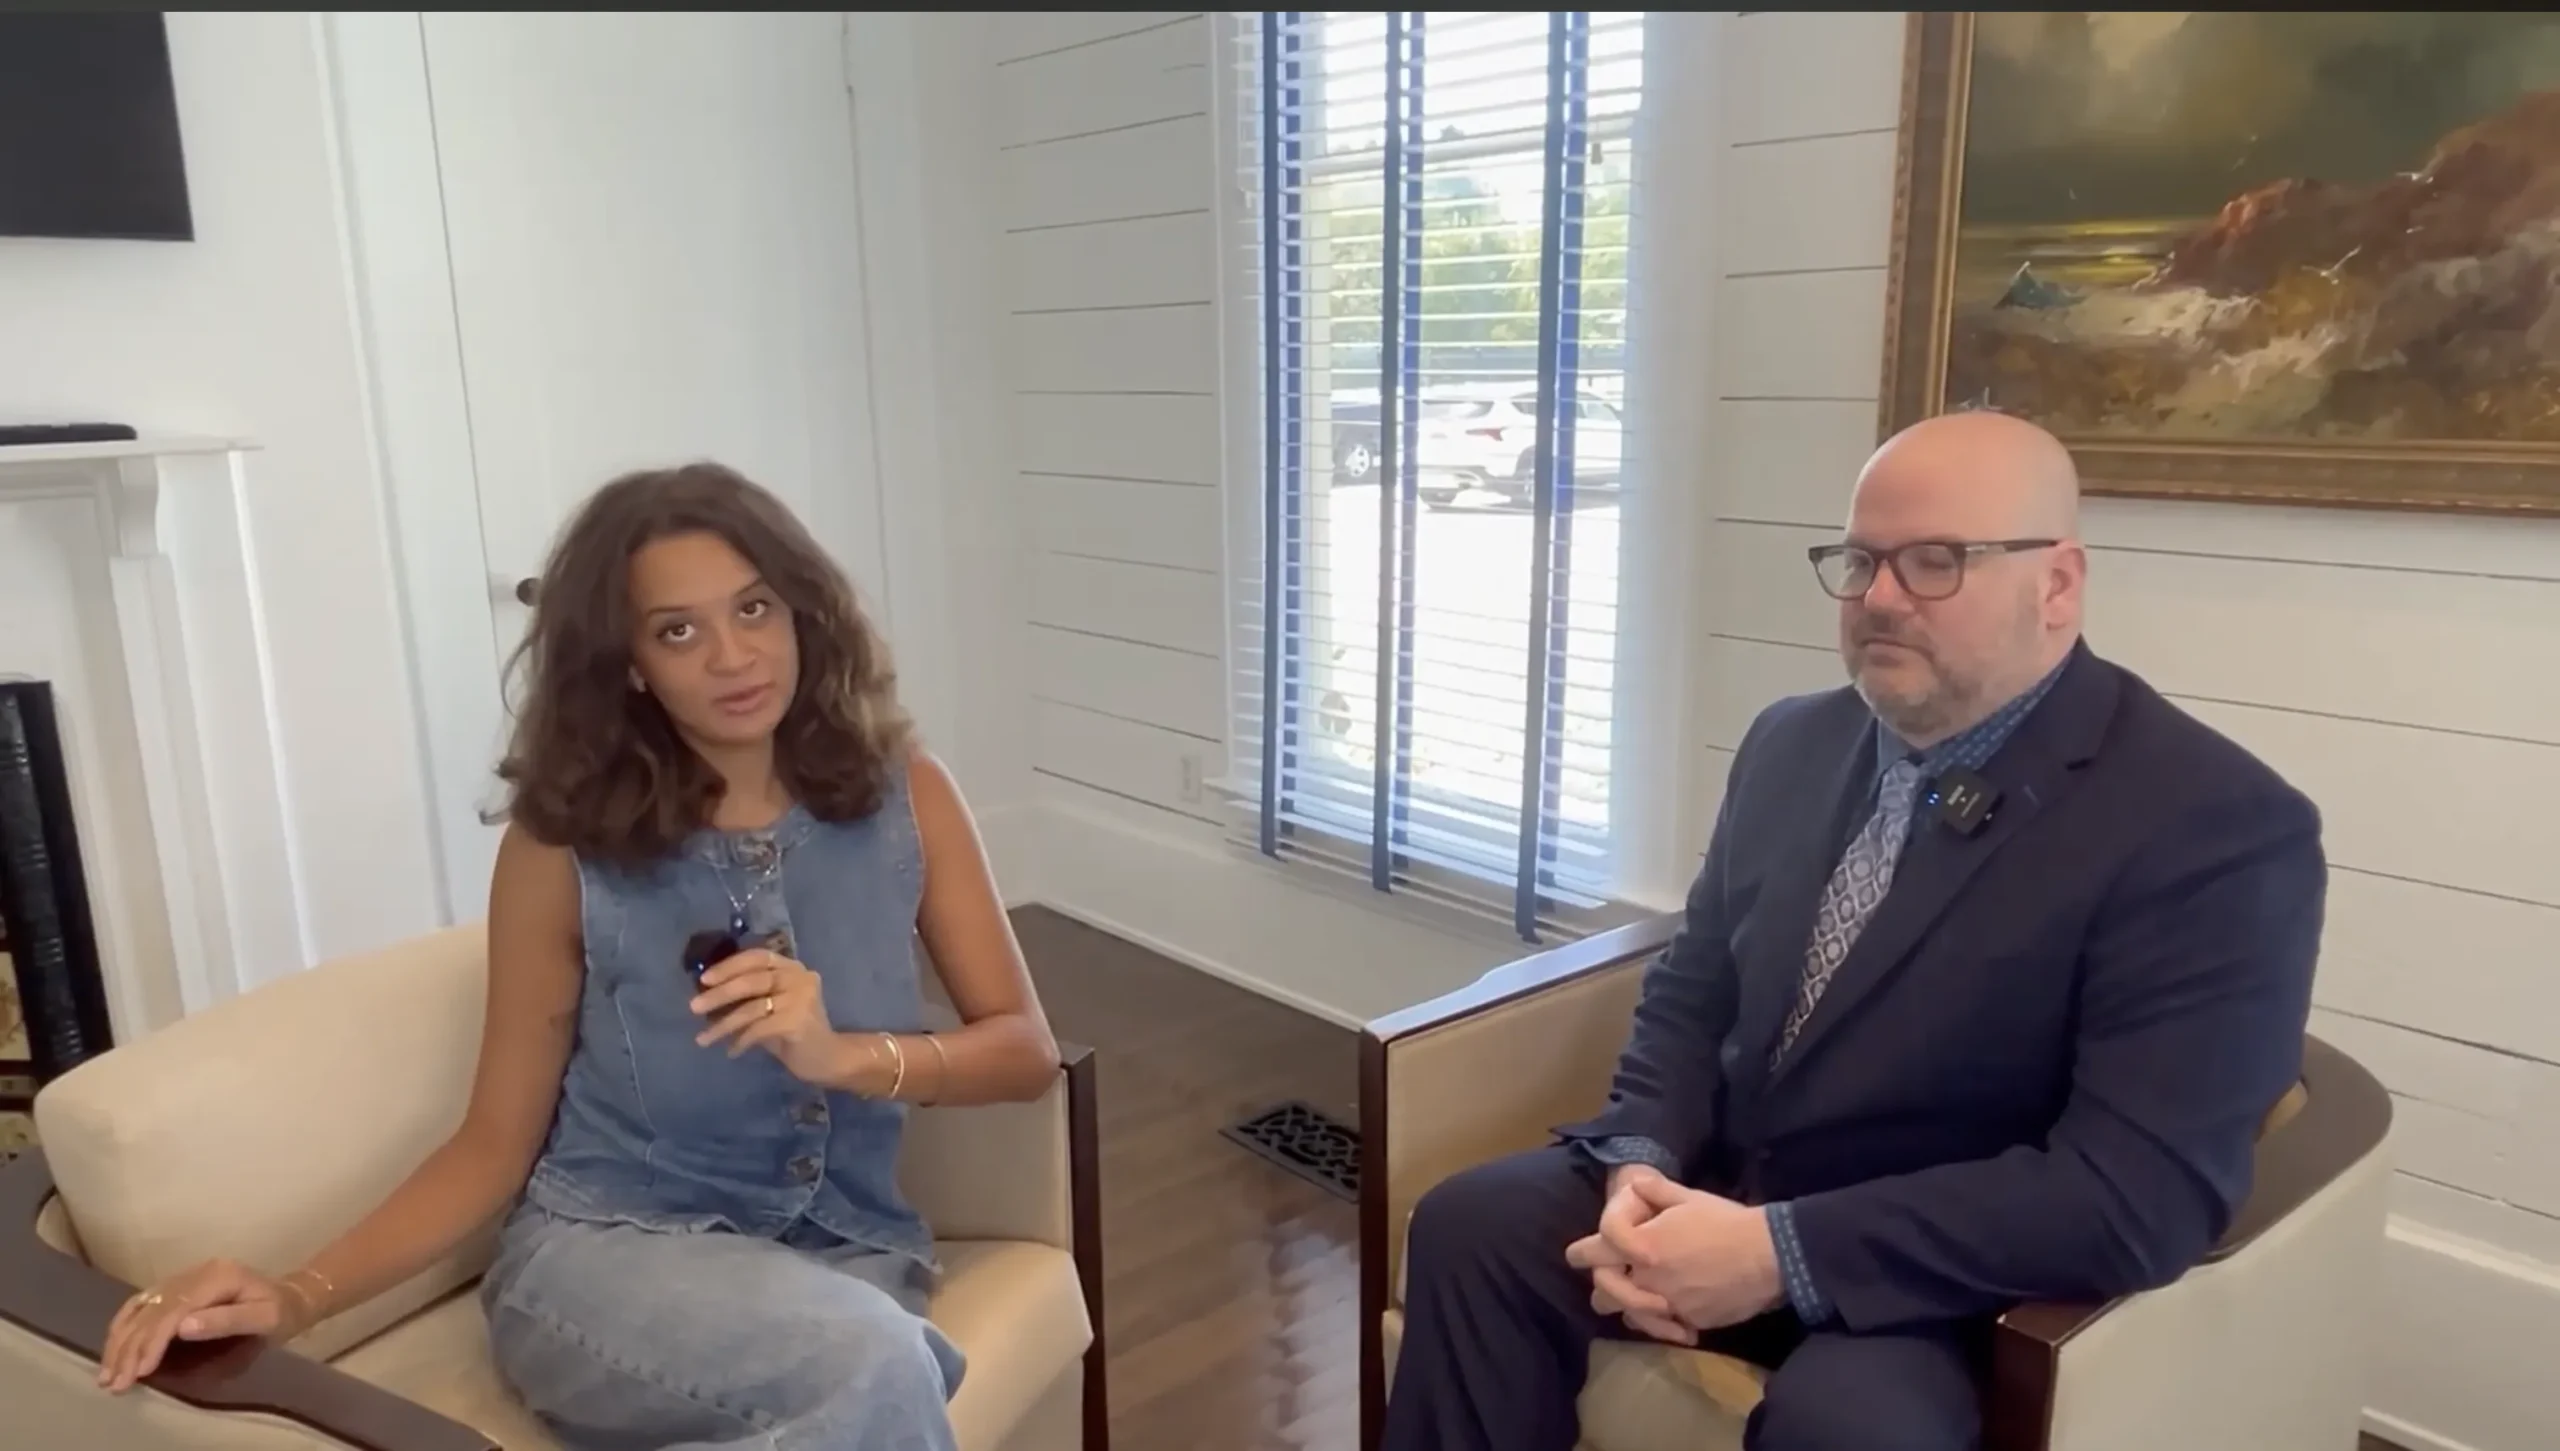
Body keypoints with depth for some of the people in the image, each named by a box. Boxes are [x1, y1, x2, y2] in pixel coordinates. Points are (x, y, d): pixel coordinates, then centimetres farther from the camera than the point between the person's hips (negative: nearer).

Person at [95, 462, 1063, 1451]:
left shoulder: (902, 796, -2)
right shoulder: (564, 842, -6)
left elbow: (1025, 1049, -2)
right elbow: (496, 1140, 0)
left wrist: (845, 1057, -20)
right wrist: (301, 1295, -16)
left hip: (846, 1257, 2)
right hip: (604, 1251, -2)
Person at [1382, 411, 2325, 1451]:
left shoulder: (2219, 825, -16)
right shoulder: (1793, 743, 5)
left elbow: (2145, 1189, -23)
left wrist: (1782, 1251, -27)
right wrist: (1641, 1165, -11)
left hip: (1959, 1282, -5)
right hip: (1719, 1191, 6)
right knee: (1472, 1223, -15)